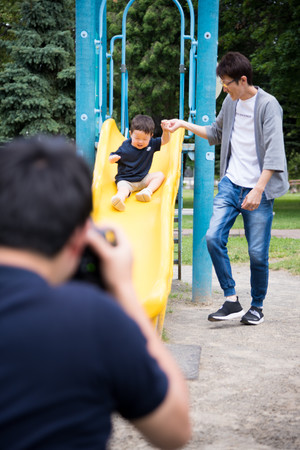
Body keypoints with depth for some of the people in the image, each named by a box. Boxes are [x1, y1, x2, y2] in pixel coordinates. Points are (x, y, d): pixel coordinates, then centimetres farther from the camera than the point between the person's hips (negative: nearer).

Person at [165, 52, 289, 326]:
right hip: (231, 184, 6)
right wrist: (184, 124, 22)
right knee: (214, 237, -12)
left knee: (257, 252, -3)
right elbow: (216, 134, 30)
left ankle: (257, 306, 18)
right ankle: (232, 301, -5)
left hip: (258, 190, -5)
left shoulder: (267, 104, -9)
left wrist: (258, 190, -22)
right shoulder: (231, 102, 12)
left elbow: (274, 151, -15)